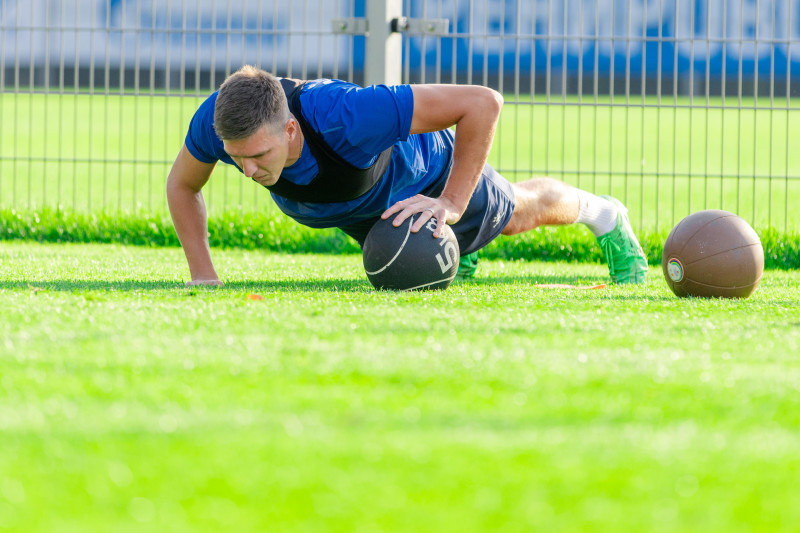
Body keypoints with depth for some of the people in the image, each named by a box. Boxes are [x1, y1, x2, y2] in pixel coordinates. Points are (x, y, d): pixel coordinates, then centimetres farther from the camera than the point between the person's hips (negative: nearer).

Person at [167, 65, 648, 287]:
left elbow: (483, 102, -46)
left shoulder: (343, 115, -53)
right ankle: (457, 249, 67)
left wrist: (451, 205, -44)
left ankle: (602, 214, 59)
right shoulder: (216, 121, -40)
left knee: (518, 214, 29)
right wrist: (203, 274, -25)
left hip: (425, 173, -3)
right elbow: (183, 185, -15)